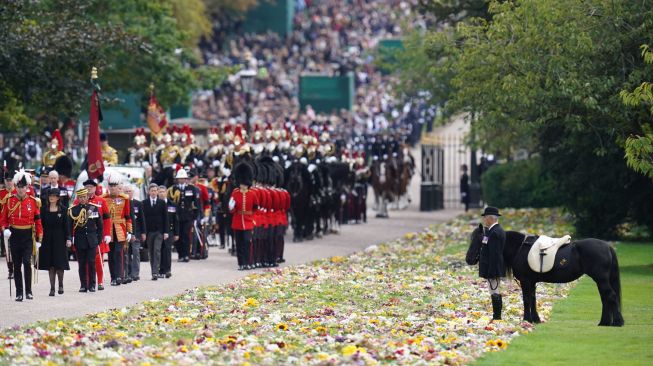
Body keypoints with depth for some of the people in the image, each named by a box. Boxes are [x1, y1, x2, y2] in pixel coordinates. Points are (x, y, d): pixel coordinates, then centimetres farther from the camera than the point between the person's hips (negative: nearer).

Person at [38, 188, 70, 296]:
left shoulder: (63, 210, 0)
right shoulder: (44, 209, 3)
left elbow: (66, 225, 1)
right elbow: (41, 223, 3)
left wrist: (68, 239, -4)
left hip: (59, 239, -2)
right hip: (47, 239, 2)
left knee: (59, 264, -3)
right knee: (50, 264, 3)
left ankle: (61, 285, 18)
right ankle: (52, 288, 8)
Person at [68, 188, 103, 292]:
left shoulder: (94, 208, 3)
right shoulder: (73, 210, 1)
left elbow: (100, 225, 9)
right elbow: (69, 226, -1)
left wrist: (99, 238, 6)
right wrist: (69, 239, -10)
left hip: (92, 240, 0)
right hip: (79, 241, 0)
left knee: (91, 263, -2)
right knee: (82, 264, 3)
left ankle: (92, 285, 5)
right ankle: (83, 285, 9)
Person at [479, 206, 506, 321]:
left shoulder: (494, 233, -20)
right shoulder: (499, 231, 14)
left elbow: (494, 254, -23)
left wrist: (490, 272, -23)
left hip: (493, 268, -11)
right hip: (496, 269, 11)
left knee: (495, 293, -8)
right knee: (496, 293, 15)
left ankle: (497, 317, -6)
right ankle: (497, 316, 21)